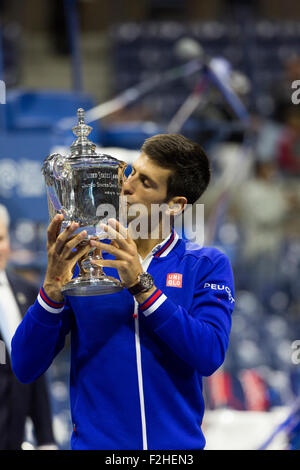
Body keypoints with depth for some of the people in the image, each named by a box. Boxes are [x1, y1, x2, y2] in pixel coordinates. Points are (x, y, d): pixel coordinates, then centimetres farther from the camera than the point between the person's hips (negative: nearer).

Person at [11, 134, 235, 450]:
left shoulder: (207, 266, 3)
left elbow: (209, 356, -13)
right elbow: (25, 368, -2)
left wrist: (141, 284, -17)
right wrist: (53, 286, -16)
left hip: (179, 443, 0)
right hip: (96, 442, 0)